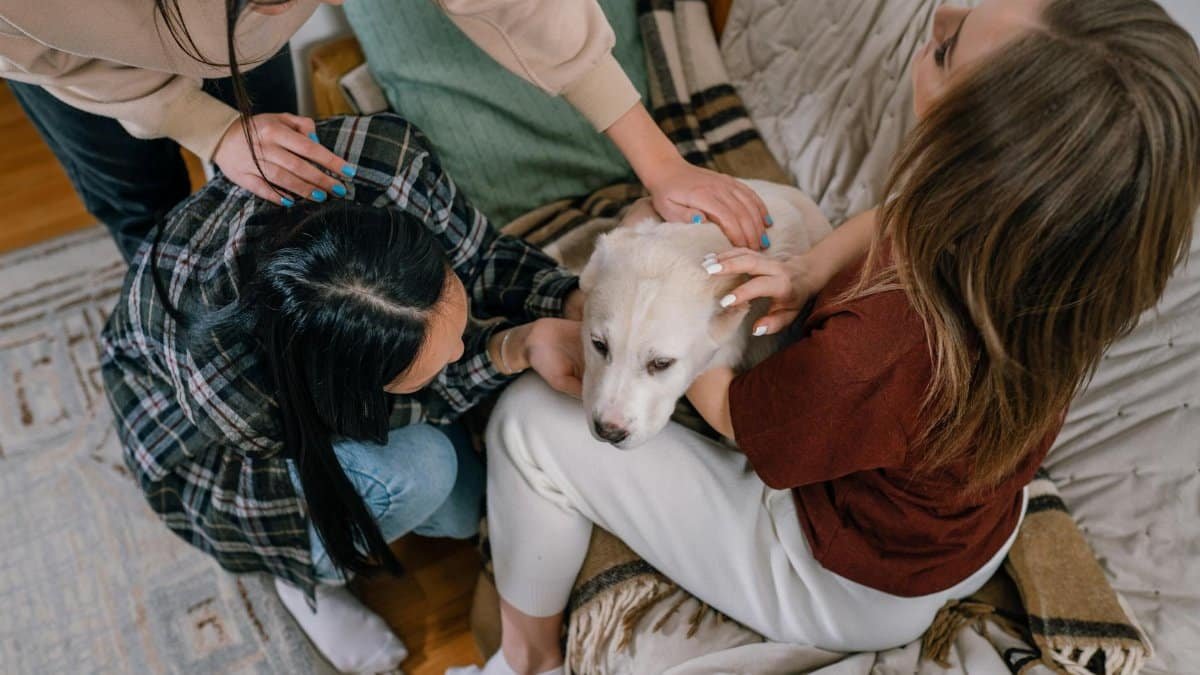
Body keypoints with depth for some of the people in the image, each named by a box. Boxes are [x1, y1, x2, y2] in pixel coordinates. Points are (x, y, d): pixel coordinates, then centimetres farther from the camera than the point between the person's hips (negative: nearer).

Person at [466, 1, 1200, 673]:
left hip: (850, 594, -6)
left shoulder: (864, 359, -46)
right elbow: (900, 214, -5)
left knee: (530, 417, -7)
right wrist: (810, 271, -24)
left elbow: (729, 410, -23)